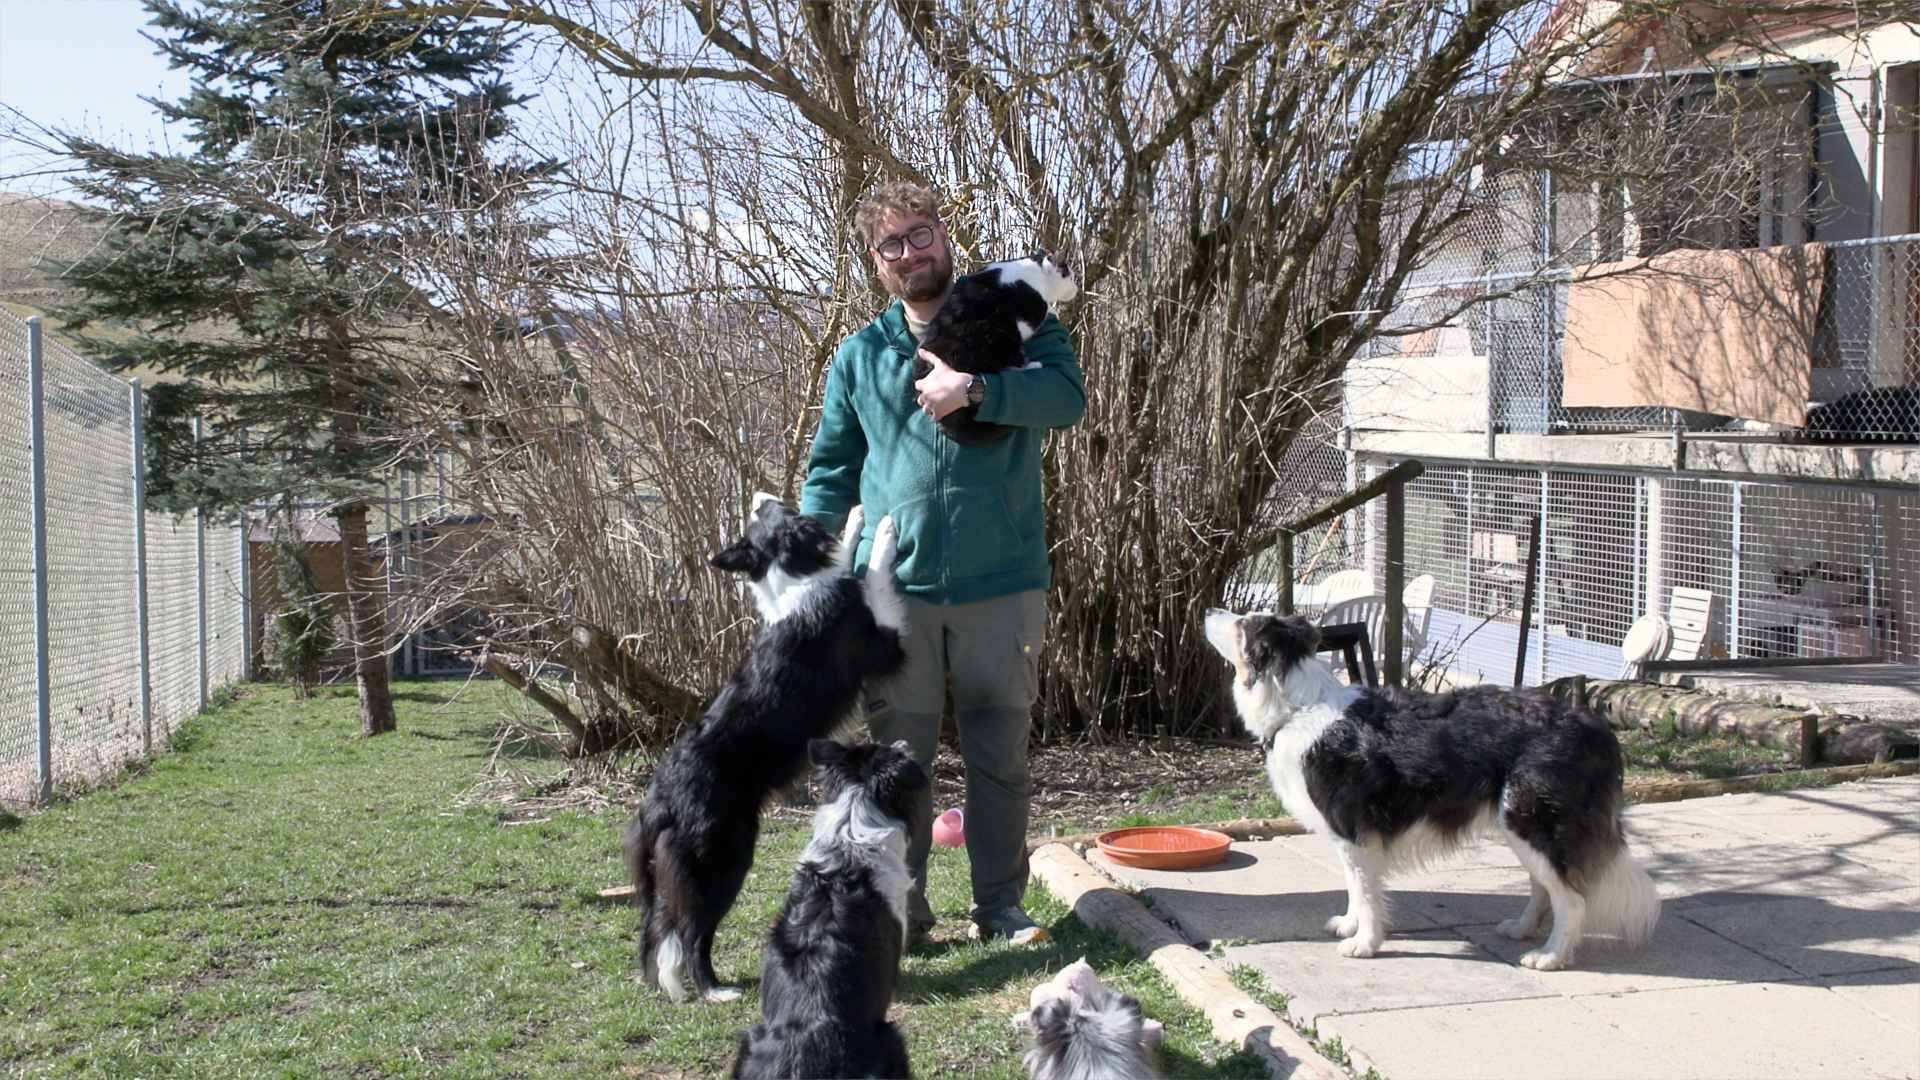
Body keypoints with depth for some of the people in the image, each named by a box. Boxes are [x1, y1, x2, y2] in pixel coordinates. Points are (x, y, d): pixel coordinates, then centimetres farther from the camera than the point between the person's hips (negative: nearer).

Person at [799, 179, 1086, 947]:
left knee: (1001, 754, 8)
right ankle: (898, 909, 17)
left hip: (1002, 584, -1)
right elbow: (831, 468, 12)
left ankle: (1000, 905, 21)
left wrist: (976, 388, -23)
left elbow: (1068, 393, -11)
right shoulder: (860, 355, 10)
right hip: (893, 587, 1)